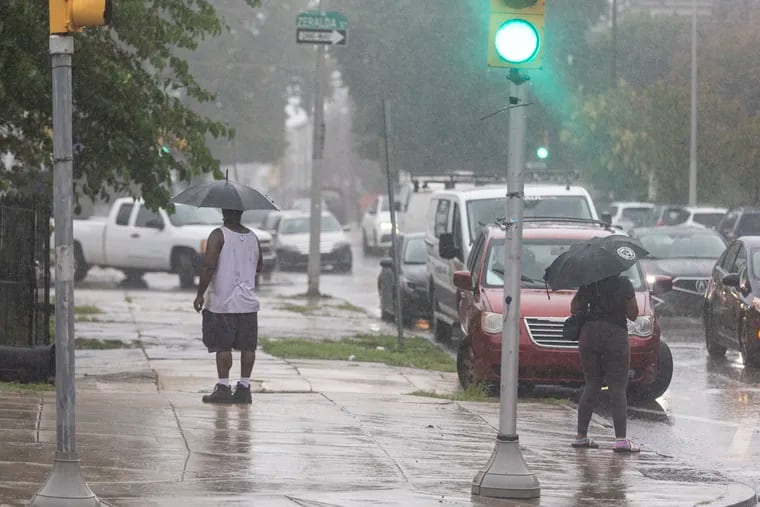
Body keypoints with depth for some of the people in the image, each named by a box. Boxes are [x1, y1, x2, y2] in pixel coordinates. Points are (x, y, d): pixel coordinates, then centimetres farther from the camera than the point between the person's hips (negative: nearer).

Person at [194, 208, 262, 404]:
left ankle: (223, 386, -2)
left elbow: (209, 266, -18)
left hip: (223, 302, -4)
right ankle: (244, 386, 7)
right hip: (248, 302, 4)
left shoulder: (218, 236, -10)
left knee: (222, 346, 0)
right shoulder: (252, 237, 7)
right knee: (247, 346, 7)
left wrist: (200, 294, -11)